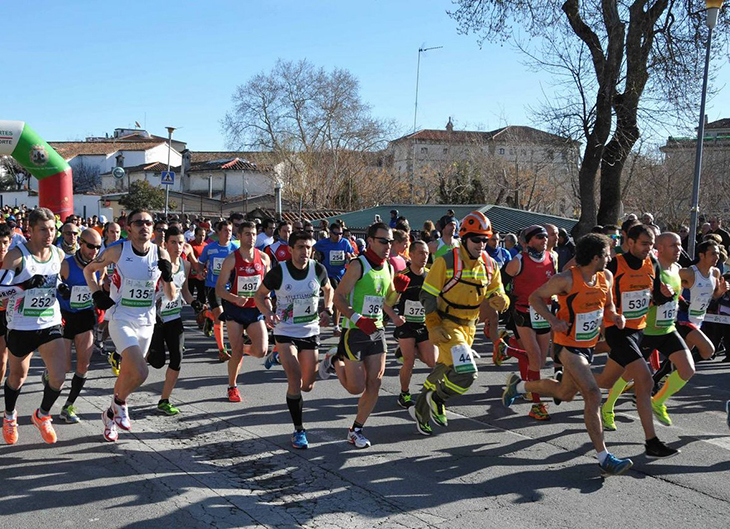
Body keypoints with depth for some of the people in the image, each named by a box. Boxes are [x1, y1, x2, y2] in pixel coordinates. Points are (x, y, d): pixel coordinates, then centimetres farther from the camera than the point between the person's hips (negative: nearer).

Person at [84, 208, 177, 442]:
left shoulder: (160, 254, -4)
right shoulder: (118, 251, -10)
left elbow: (171, 296, -3)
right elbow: (89, 269, 8)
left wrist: (167, 276, -20)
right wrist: (97, 294, -5)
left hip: (146, 321, 4)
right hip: (121, 319, -4)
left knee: (128, 372, 16)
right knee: (140, 372, -21)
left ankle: (111, 414, 40)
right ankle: (120, 402, 8)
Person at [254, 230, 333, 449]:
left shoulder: (318, 269, -7)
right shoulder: (278, 272, -14)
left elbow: (328, 289, 13)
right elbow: (260, 295, 0)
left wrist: (327, 310, -4)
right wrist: (268, 313, -18)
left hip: (311, 332, 3)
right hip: (285, 333, -3)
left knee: (307, 385, 11)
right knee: (295, 381, -15)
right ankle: (299, 430, 2)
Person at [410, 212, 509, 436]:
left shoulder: (489, 265, 3)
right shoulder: (447, 261, -14)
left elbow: (497, 296, 6)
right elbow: (427, 295, -10)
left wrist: (500, 301, -19)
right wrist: (433, 327, -18)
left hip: (468, 327, 6)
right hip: (446, 325, -6)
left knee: (445, 371, 18)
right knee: (466, 373, -21)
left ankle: (421, 411, 38)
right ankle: (438, 399, 7)